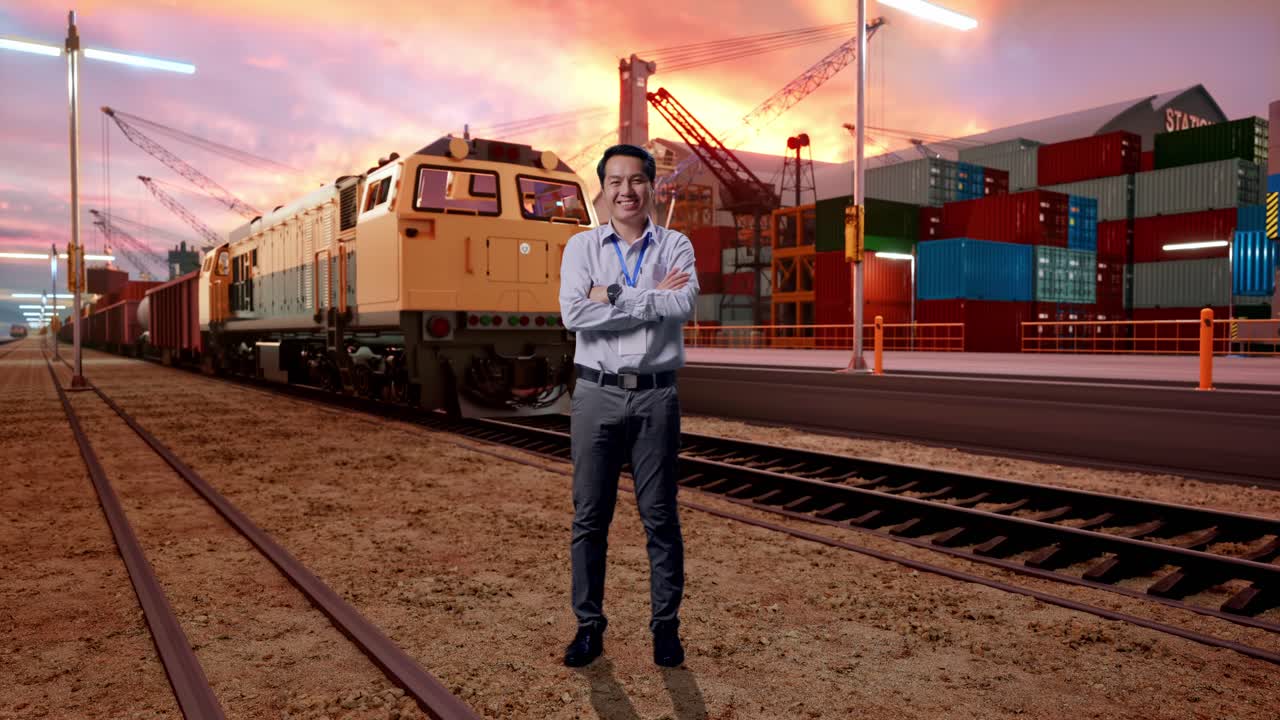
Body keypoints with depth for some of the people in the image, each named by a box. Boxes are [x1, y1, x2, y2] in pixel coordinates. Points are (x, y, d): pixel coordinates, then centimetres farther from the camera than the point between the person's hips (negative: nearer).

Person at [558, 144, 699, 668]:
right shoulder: (581, 247, 5)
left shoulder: (676, 246, 5)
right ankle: (589, 625, 19)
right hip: (597, 394, 1)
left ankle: (665, 624, 19)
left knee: (659, 515, 7)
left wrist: (612, 298, -14)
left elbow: (684, 305, -15)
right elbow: (573, 314, -12)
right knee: (590, 515, 6)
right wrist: (653, 299, -12)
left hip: (656, 395, 0)